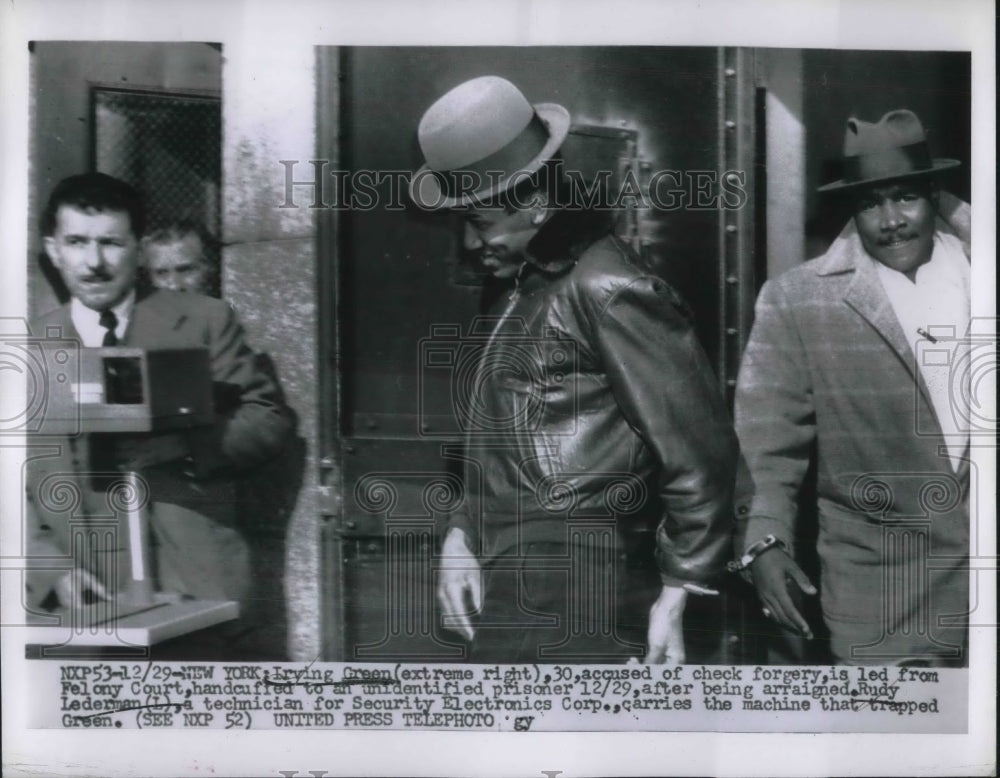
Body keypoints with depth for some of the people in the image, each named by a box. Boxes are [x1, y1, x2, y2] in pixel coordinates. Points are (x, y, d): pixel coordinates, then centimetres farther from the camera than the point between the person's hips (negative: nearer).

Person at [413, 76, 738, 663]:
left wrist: (677, 592, -10)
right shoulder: (526, 285, 12)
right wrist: (462, 532, 8)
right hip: (502, 587, 9)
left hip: (556, 601, -9)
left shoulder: (605, 290, -16)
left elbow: (700, 449, -15)